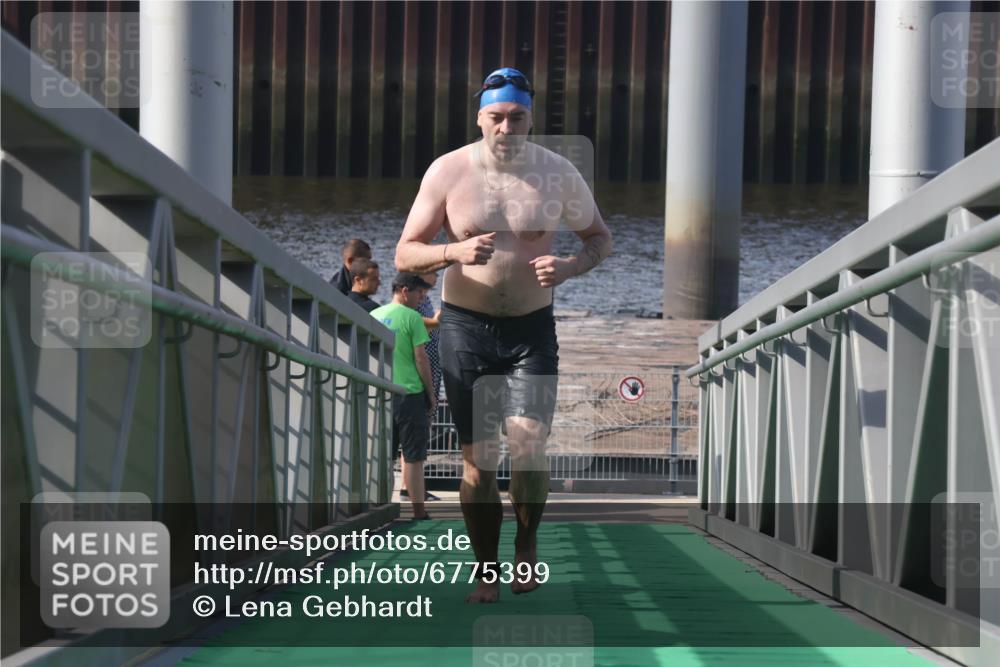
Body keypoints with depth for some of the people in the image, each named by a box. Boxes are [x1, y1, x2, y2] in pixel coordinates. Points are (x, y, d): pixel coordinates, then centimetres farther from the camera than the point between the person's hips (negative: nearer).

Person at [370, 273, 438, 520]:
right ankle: (419, 512, 0)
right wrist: (430, 394, 0)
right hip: (409, 392, -5)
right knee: (413, 456, -1)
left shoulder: (374, 316, 10)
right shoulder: (412, 317, -7)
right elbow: (420, 359, -9)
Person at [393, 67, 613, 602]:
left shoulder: (558, 174, -3)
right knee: (477, 457, 2)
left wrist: (570, 267, -13)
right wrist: (455, 251, -24)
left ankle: (527, 540, 11)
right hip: (465, 327, 0)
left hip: (532, 328, 0)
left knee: (527, 442, -16)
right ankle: (486, 571, 17)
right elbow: (405, 255, -3)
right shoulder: (447, 171, -5)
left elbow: (600, 238, 10)